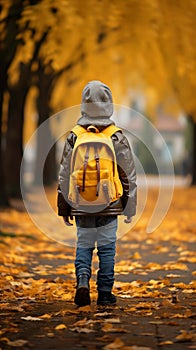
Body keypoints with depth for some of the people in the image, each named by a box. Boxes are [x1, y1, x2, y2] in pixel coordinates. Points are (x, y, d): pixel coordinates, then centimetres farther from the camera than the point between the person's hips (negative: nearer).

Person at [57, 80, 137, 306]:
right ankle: (105, 293, 9)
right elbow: (129, 175, 1)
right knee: (107, 248, 6)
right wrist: (130, 207, 10)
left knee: (83, 245, 11)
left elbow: (64, 175, 3)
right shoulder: (118, 139, -4)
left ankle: (82, 279, -12)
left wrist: (64, 208, 12)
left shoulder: (74, 137, -1)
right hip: (109, 205, -1)